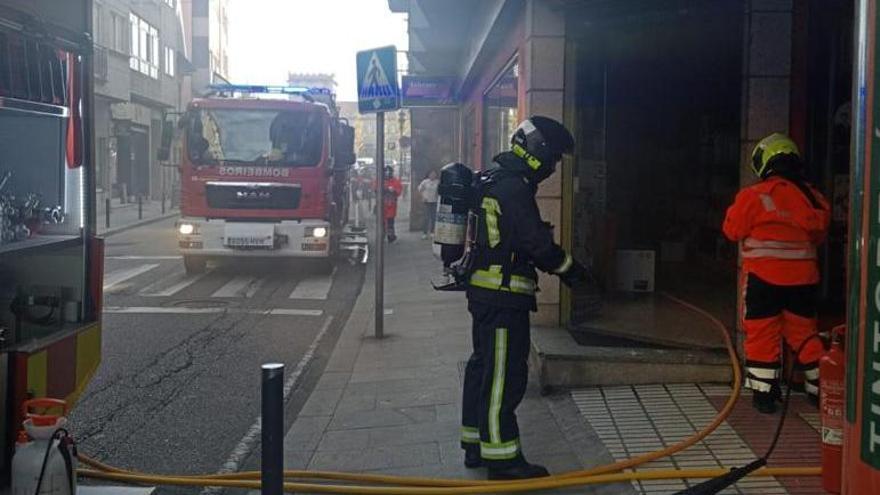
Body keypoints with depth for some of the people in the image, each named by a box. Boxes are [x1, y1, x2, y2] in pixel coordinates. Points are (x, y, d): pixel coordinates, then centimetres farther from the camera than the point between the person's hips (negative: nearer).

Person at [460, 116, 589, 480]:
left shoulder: (497, 180, 15)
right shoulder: (514, 187, -18)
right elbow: (536, 241, -19)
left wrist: (556, 265, 16)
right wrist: (568, 268, -4)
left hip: (485, 291, 11)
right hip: (504, 296, -11)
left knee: (484, 366, 17)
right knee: (505, 375, -5)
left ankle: (476, 444, 27)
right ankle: (501, 456, 1)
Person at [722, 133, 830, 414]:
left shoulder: (754, 197, -12)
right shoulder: (814, 198, 4)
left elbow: (732, 230, -2)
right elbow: (819, 235, 15)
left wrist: (737, 208, 14)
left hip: (764, 277, -5)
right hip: (803, 277, 5)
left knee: (762, 334, 4)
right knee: (804, 333, 16)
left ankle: (764, 393, 5)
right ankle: (819, 389, 23)